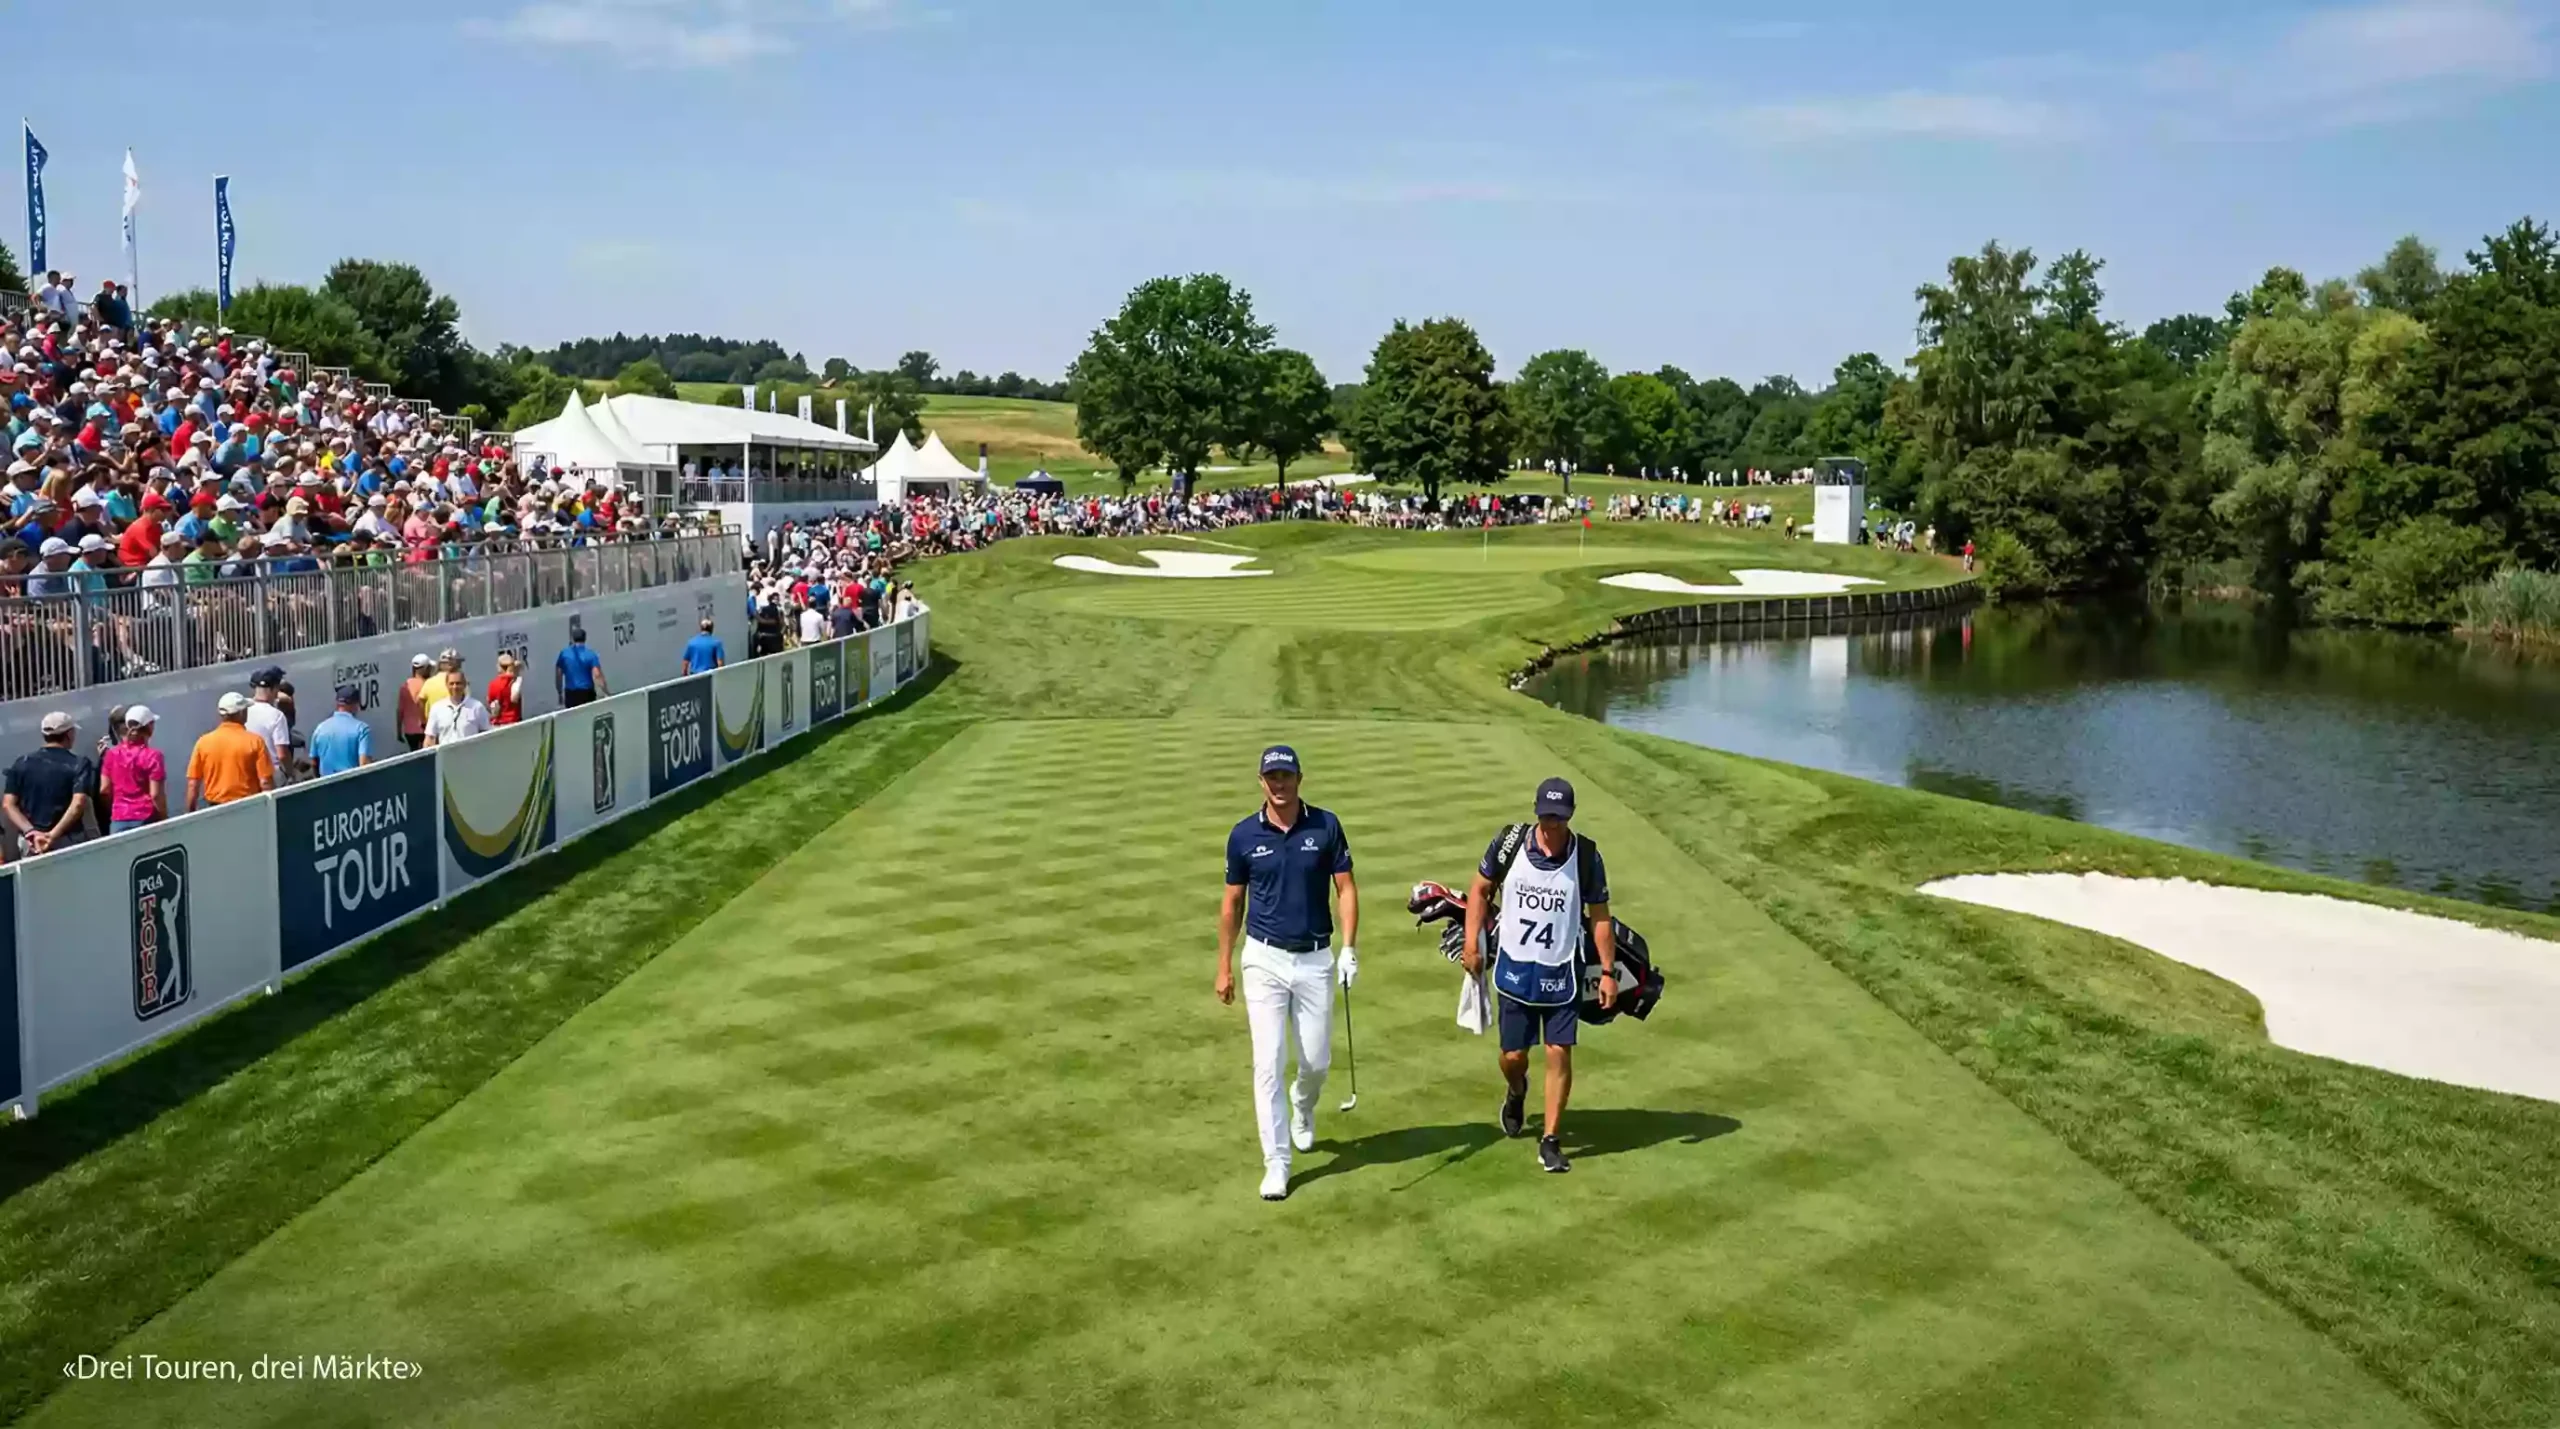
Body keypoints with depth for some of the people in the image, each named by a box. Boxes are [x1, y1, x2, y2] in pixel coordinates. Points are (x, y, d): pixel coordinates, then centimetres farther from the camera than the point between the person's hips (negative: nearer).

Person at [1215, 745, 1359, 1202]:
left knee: (1316, 1061, 7)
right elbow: (1233, 902, 6)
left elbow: (1345, 888, -1)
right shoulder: (1244, 834, -2)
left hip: (1315, 959, 1)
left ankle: (1303, 1106, 42)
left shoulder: (1326, 826, -4)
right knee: (1268, 1063, -6)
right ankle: (1276, 1163, 1)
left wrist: (1349, 948, -13)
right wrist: (1224, 967, 6)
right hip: (1265, 959, -1)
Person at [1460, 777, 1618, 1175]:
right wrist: (1472, 945, 0)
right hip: (1514, 968, 1)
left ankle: (1550, 1141, 9)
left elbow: (1599, 915, -2)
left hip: (1561, 973, -1)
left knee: (1559, 1053, -2)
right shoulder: (1508, 843, -9)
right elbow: (1480, 890, 5)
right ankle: (1516, 1092, 44)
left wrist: (1608, 971, -3)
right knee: (1513, 1055, 8)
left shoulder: (1586, 856, -11)